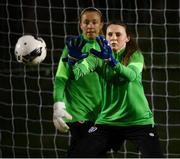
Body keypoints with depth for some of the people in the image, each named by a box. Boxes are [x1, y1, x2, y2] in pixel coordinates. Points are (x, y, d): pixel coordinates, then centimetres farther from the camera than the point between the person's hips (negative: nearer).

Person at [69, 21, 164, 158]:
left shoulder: (135, 55, -1)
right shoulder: (100, 57, 3)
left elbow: (132, 75, -24)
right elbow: (81, 69, -17)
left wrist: (111, 60, -42)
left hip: (138, 120, -2)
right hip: (108, 120, 2)